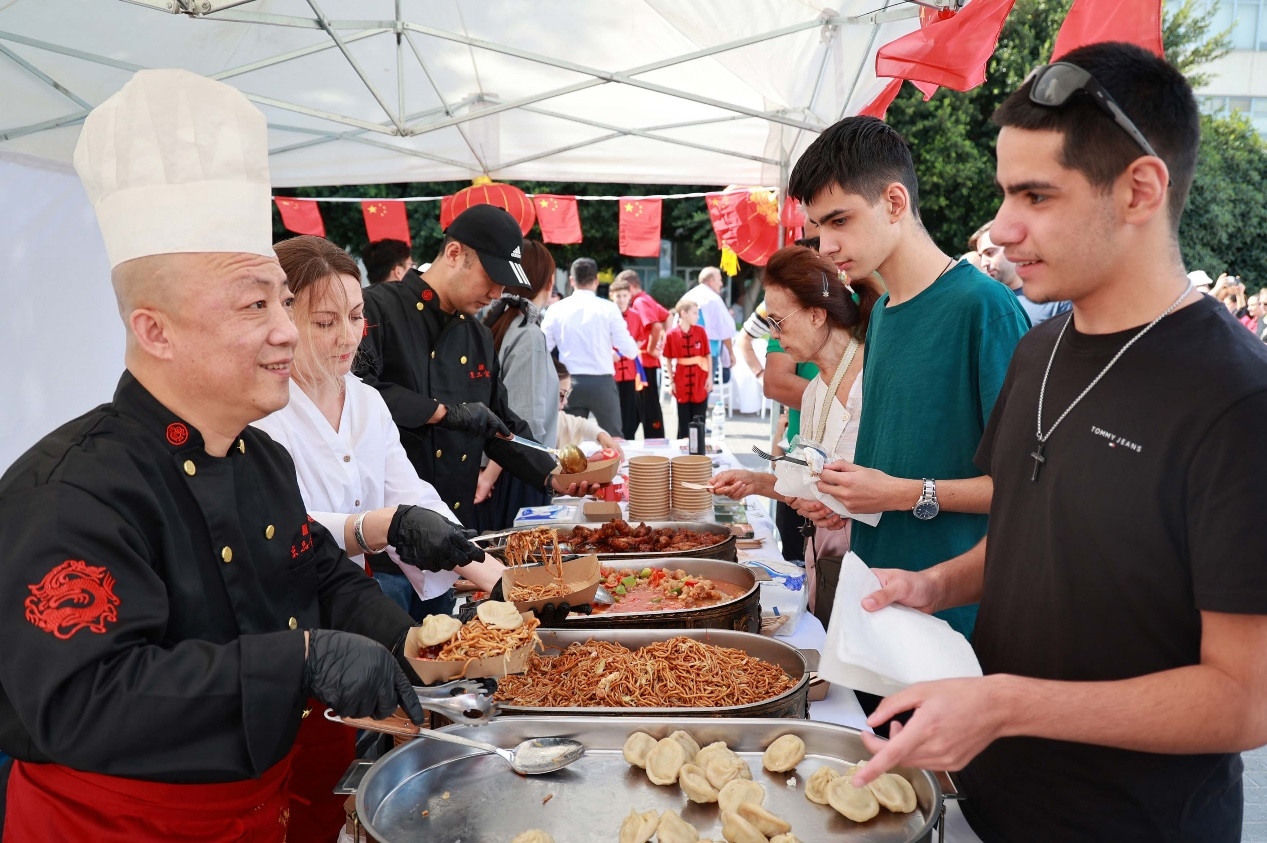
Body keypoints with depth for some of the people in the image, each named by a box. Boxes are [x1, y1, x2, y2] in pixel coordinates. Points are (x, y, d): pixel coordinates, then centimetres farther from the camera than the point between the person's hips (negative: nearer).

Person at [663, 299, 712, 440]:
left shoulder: (700, 331, -3)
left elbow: (708, 355, 4)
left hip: (700, 383, 1)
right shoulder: (671, 335, -7)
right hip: (682, 385, -1)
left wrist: (710, 377, 0)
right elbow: (669, 359, 1)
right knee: (683, 422, 8)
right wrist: (672, 381, -1)